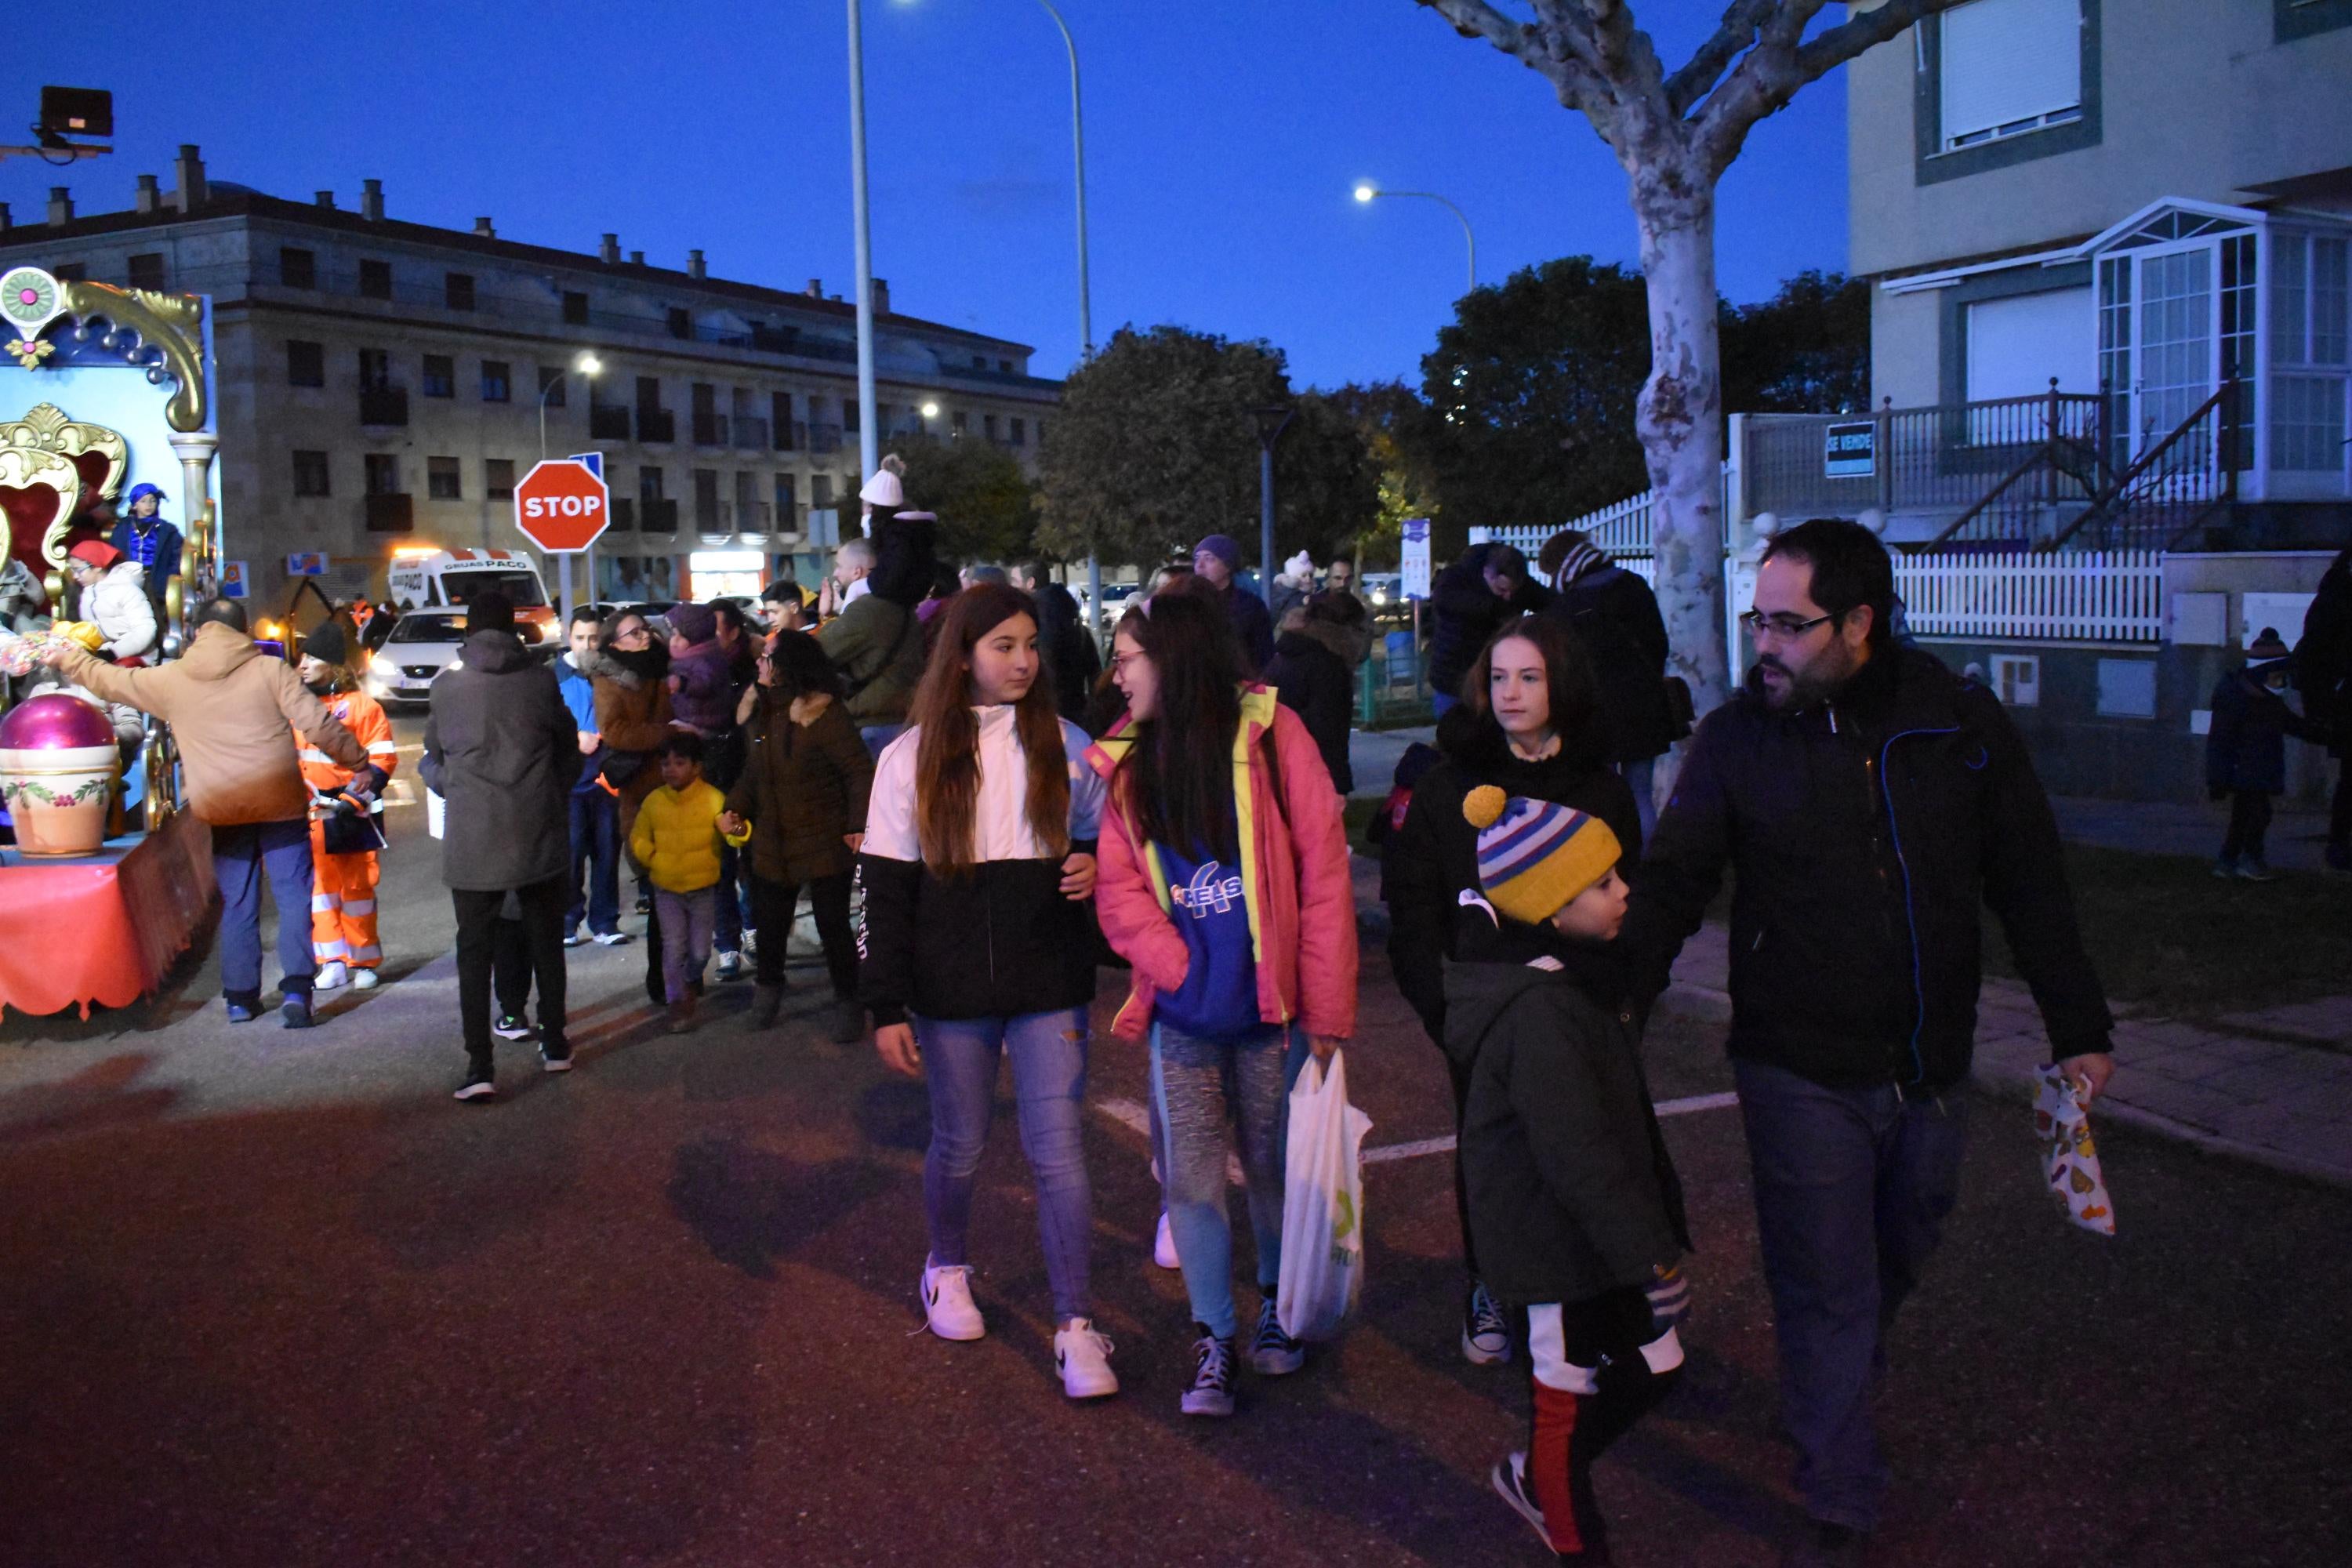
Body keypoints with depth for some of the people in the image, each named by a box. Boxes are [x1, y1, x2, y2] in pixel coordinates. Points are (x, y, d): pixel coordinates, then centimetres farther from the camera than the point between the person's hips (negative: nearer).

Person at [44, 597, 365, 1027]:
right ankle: (296, 989, -12)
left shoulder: (171, 680, 7)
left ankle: (240, 997, 17)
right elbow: (317, 724, -6)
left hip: (222, 811, 3)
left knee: (237, 904, 12)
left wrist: (67, 659, 38)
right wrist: (359, 762, 4)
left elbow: (112, 681, 21)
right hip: (280, 803, -2)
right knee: (293, 895, -1)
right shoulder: (270, 670, -1)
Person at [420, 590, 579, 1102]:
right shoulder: (540, 678, -1)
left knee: (474, 949, 3)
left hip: (473, 836, -1)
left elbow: (435, 755, 9)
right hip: (539, 830, 1)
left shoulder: (447, 684, -2)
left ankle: (479, 1067, -5)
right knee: (545, 940, 16)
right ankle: (554, 1045, 25)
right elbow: (568, 746, 8)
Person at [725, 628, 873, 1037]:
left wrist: (859, 825, -22)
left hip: (824, 845, -7)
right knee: (769, 923, 13)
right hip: (773, 845, 7)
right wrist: (736, 808, 5)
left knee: (833, 927, 0)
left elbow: (859, 771, -16)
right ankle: (768, 986, 37)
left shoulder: (824, 714, -15)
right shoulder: (763, 714, 10)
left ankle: (848, 1001, 16)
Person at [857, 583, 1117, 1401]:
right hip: (952, 991, 0)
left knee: (1058, 1152, -3)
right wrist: (887, 1007, -4)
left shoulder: (1064, 743, 1)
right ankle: (947, 1267, 42)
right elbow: (884, 889, -1)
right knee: (959, 1149, 14)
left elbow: (1101, 839, 14)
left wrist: (1092, 866, -11)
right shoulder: (912, 756, -1)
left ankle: (1076, 1326, 7)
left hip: (1050, 983, 0)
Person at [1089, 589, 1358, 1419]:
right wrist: (1181, 969, -15)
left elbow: (1324, 873, -8)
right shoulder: (1126, 763, 6)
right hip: (1181, 1016, 3)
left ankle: (1277, 1304, 34)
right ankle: (1214, 1335, 20)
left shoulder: (1270, 735, -6)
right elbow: (1118, 889, 1)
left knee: (1273, 1164, 11)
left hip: (1270, 1009, -2)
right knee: (1191, 1176, 5)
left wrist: (1327, 1006, -10)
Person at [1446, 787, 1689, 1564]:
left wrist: (1655, 1234, 24)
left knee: (1651, 1367, 18)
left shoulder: (1568, 981, 6)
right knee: (1568, 1389, 9)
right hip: (1562, 1243, -10)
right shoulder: (1540, 1012, -27)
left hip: (1593, 1230, 10)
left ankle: (1537, 1477, 37)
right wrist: (1653, 1257, -24)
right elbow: (1579, 1155, -29)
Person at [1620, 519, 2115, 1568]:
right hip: (1800, 1073, -3)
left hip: (1929, 1067, 3)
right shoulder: (1738, 738, -8)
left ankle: (1836, 1393, 50)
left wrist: (2079, 1031, 4)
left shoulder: (1962, 725, -4)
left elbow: (2031, 884, 3)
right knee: (1826, 1290, 3)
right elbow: (1671, 886, -6)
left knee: (1898, 1256, 21)